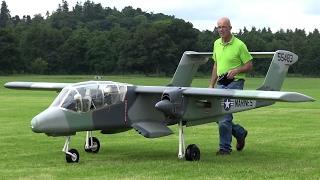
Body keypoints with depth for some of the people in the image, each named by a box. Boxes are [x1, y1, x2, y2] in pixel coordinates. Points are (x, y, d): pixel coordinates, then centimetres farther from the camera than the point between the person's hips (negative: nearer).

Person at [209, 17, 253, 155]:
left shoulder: (239, 45, -8)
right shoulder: (217, 44, 11)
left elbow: (249, 65, -4)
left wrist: (236, 70, -21)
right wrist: (211, 84, 15)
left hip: (234, 83, -7)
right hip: (220, 84, 7)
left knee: (224, 115, -11)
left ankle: (225, 147, 1)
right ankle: (240, 133, 29)